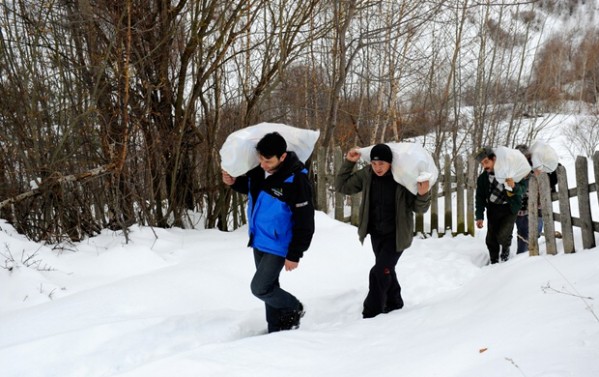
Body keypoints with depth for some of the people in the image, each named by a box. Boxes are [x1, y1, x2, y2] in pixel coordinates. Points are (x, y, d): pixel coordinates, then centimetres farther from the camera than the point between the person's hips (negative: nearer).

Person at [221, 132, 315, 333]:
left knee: (260, 288, -8)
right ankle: (276, 330, 29)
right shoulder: (258, 169, -5)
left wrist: (294, 255, -18)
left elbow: (305, 223, -20)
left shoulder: (296, 181, -25)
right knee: (269, 287, 15)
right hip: (259, 242, 7)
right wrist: (234, 182, -1)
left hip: (278, 246, -7)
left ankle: (294, 308, 17)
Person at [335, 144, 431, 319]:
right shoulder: (366, 175, -10)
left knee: (378, 273, -13)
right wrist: (348, 163, -13)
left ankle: (371, 314, -2)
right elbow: (342, 186, -1)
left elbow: (418, 208, -13)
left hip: (396, 235, -5)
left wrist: (423, 195, -35)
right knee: (386, 271, 22)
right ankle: (394, 302, 44)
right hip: (376, 234, 5)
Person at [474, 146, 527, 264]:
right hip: (493, 209, 3)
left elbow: (523, 188, -10)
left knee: (502, 235, -16)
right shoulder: (482, 178, -3)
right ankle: (494, 262, 20)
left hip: (509, 209, -3)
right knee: (491, 239, 1)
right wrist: (479, 216, -4)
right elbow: (480, 198, 2)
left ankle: (506, 248, 18)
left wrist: (514, 186, -32)